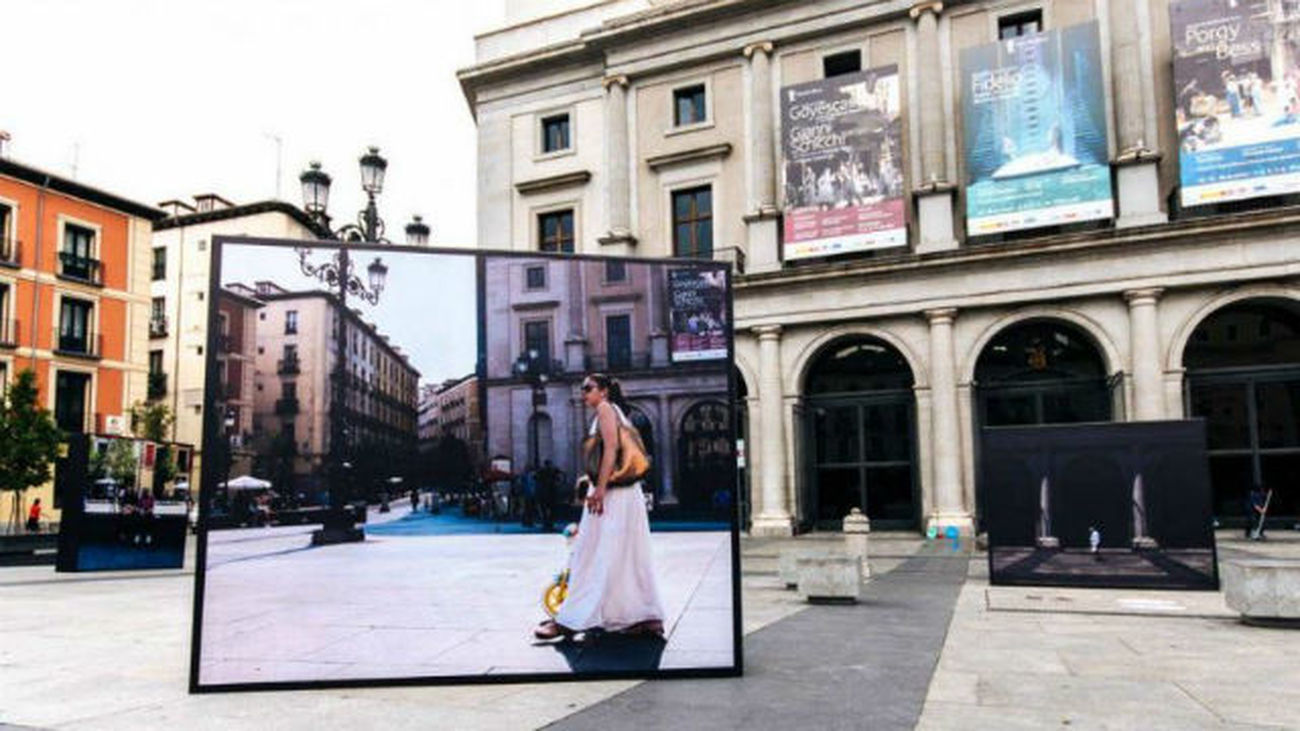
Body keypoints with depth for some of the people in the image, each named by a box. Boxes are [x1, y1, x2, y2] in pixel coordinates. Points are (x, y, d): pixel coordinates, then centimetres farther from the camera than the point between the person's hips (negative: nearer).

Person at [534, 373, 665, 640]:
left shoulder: (605, 408, -5)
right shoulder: (617, 412, 23)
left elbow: (611, 448, -17)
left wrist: (600, 488, -21)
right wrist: (591, 477, 18)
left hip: (611, 491, -10)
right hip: (626, 491, 10)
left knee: (593, 555, -7)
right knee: (627, 556, 10)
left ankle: (569, 620, -4)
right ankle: (648, 617, 11)